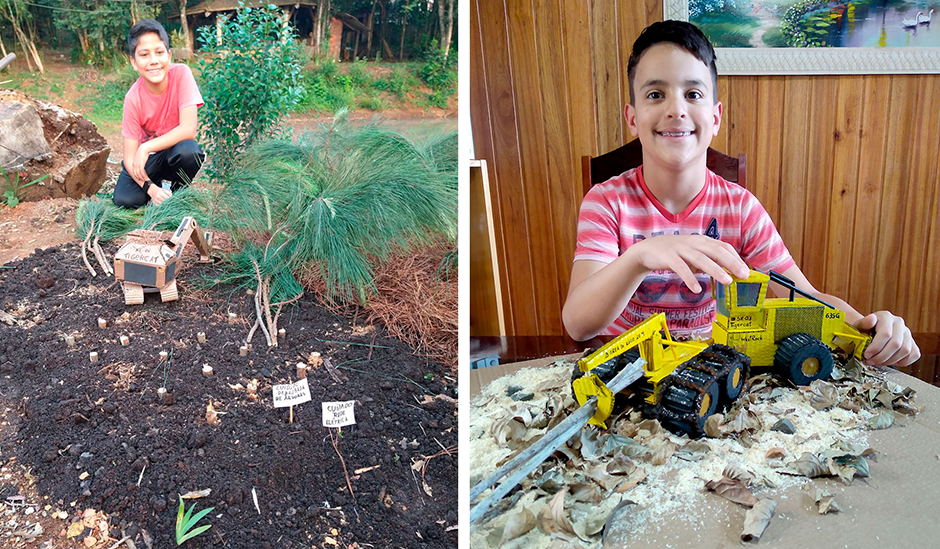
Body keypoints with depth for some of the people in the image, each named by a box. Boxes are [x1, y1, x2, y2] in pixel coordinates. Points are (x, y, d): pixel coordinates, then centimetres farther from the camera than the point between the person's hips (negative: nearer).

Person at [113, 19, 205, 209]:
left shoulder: (181, 74, -21)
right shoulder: (133, 99, -18)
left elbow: (188, 129, -26)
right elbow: (129, 157, -17)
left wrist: (146, 148, -27)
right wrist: (150, 188, -32)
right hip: (148, 157, 1)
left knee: (188, 150, -36)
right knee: (124, 199, -21)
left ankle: (177, 191, -4)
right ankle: (160, 183, 12)